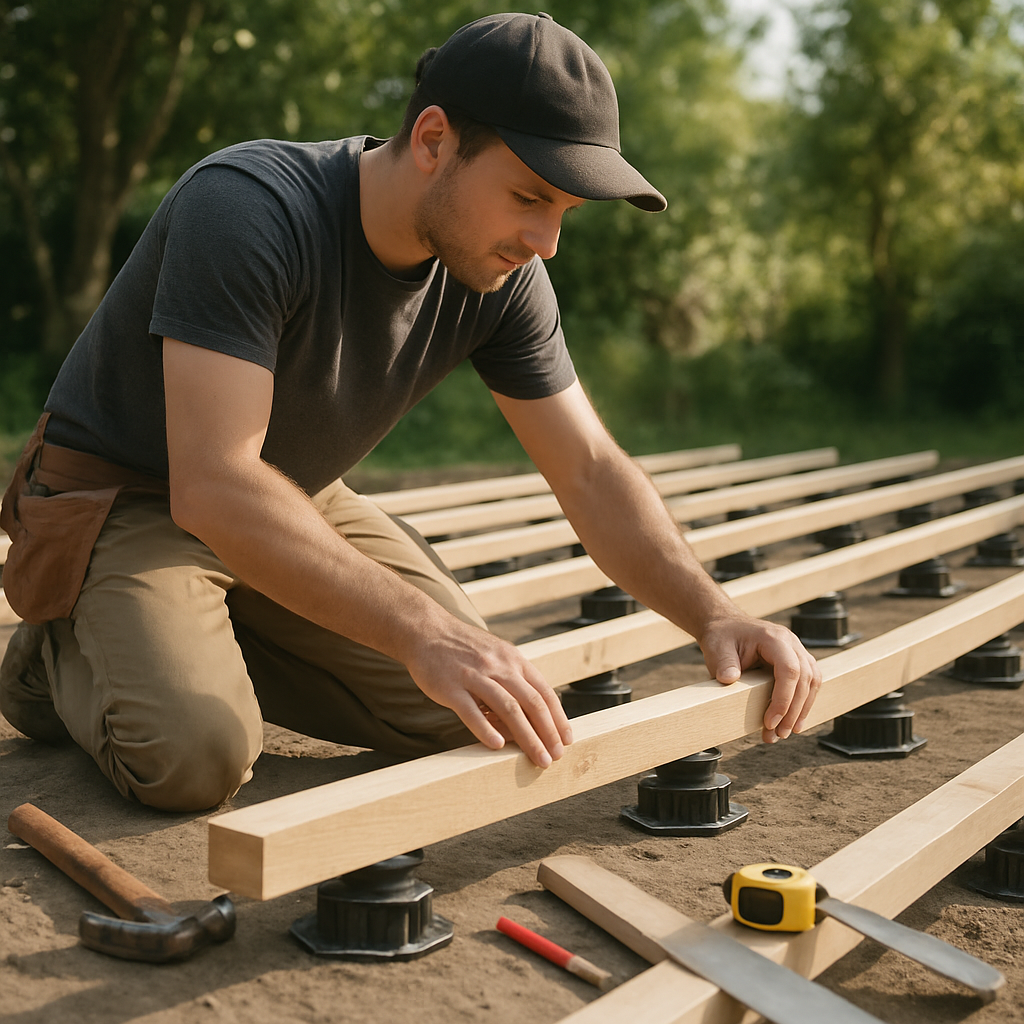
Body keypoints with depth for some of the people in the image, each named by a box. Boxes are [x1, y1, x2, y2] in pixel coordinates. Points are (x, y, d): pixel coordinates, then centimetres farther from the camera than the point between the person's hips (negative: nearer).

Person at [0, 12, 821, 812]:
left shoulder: (503, 277, -13)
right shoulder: (245, 210, -34)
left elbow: (591, 471, -7)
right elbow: (212, 487, -42)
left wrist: (714, 614, -23)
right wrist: (422, 630, -53)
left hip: (299, 501, 6)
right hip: (123, 501, -6)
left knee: (470, 710, -3)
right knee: (195, 755, -29)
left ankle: (211, 648, 11)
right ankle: (66, 652, 5)